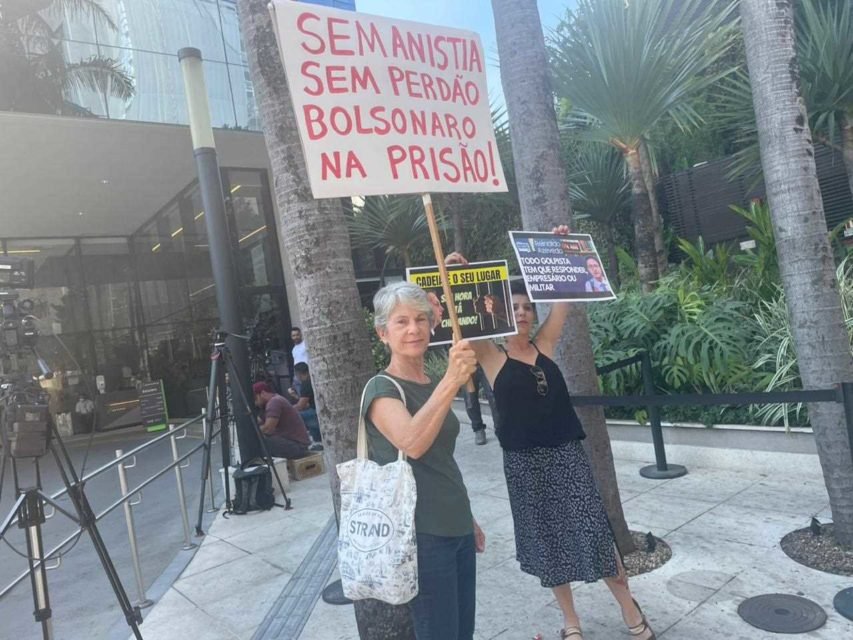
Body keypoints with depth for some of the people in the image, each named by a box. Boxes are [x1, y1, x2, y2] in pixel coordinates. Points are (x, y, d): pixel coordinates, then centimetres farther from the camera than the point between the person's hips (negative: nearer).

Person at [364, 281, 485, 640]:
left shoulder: (432, 386, 10)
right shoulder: (382, 389, -13)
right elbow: (412, 444, -34)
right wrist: (451, 382, -43)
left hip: (456, 529, 7)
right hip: (420, 534, -7)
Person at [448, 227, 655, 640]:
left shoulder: (544, 345, 5)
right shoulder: (491, 356, -4)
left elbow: (564, 297, 2)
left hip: (567, 453, 2)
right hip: (525, 461, -2)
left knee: (597, 531, 6)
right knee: (548, 540, 11)